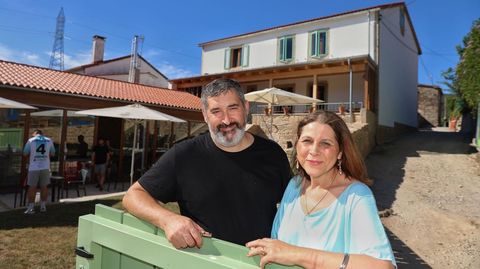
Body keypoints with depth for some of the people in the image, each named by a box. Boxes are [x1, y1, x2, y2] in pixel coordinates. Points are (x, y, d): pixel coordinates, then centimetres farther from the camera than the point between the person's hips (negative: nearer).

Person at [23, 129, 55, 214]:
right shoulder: (49, 140, 7)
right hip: (45, 167, 2)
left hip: (34, 167, -2)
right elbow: (52, 154, 12)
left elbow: (25, 154, 4)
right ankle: (43, 206, 15)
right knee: (44, 187, 9)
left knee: (32, 187, 4)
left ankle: (31, 208, 5)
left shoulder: (31, 140, 1)